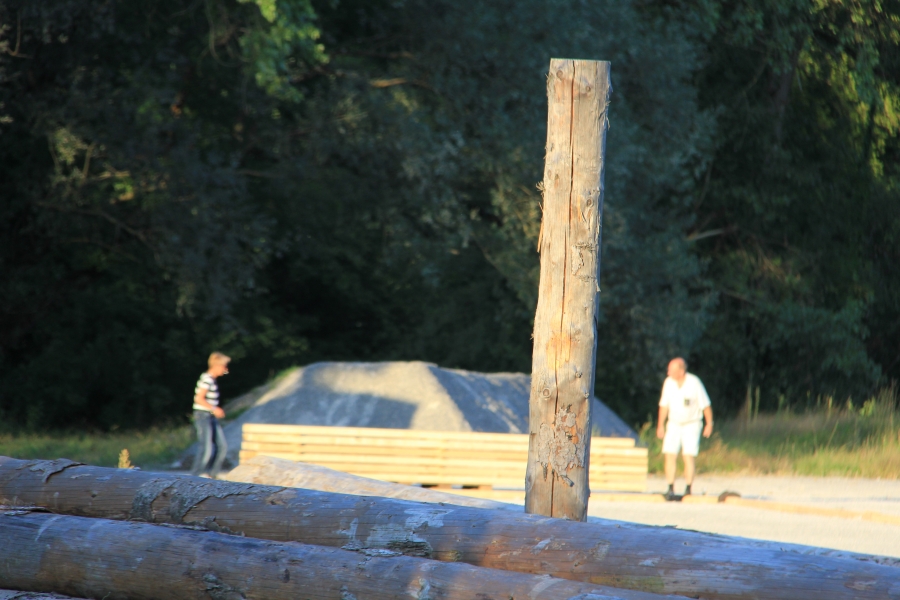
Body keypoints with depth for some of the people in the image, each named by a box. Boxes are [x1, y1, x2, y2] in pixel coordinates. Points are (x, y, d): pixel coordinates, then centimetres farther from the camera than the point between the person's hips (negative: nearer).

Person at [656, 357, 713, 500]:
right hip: (674, 424, 3)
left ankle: (688, 490, 0)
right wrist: (660, 425, 8)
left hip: (691, 424, -3)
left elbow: (705, 404, -7)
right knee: (670, 456, -7)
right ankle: (671, 489, -4)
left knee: (688, 457, -8)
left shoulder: (694, 383, -16)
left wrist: (709, 424, -6)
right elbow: (664, 405, 7)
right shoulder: (668, 382, -4)